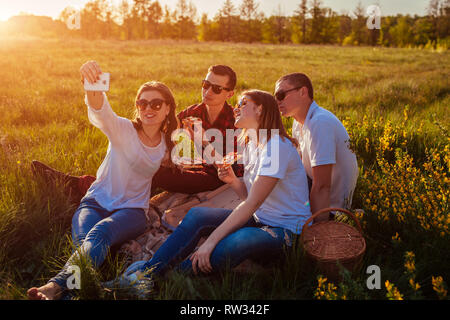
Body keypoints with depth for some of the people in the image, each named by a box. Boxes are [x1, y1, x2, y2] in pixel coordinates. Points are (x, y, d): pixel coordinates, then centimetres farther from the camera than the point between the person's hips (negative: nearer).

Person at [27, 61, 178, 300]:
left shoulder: (168, 145, 6)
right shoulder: (123, 130, -6)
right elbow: (100, 112, -30)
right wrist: (92, 85, -51)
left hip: (132, 210, 0)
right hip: (96, 202, 0)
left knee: (101, 233, -34)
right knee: (85, 242, -33)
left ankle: (58, 284, -52)